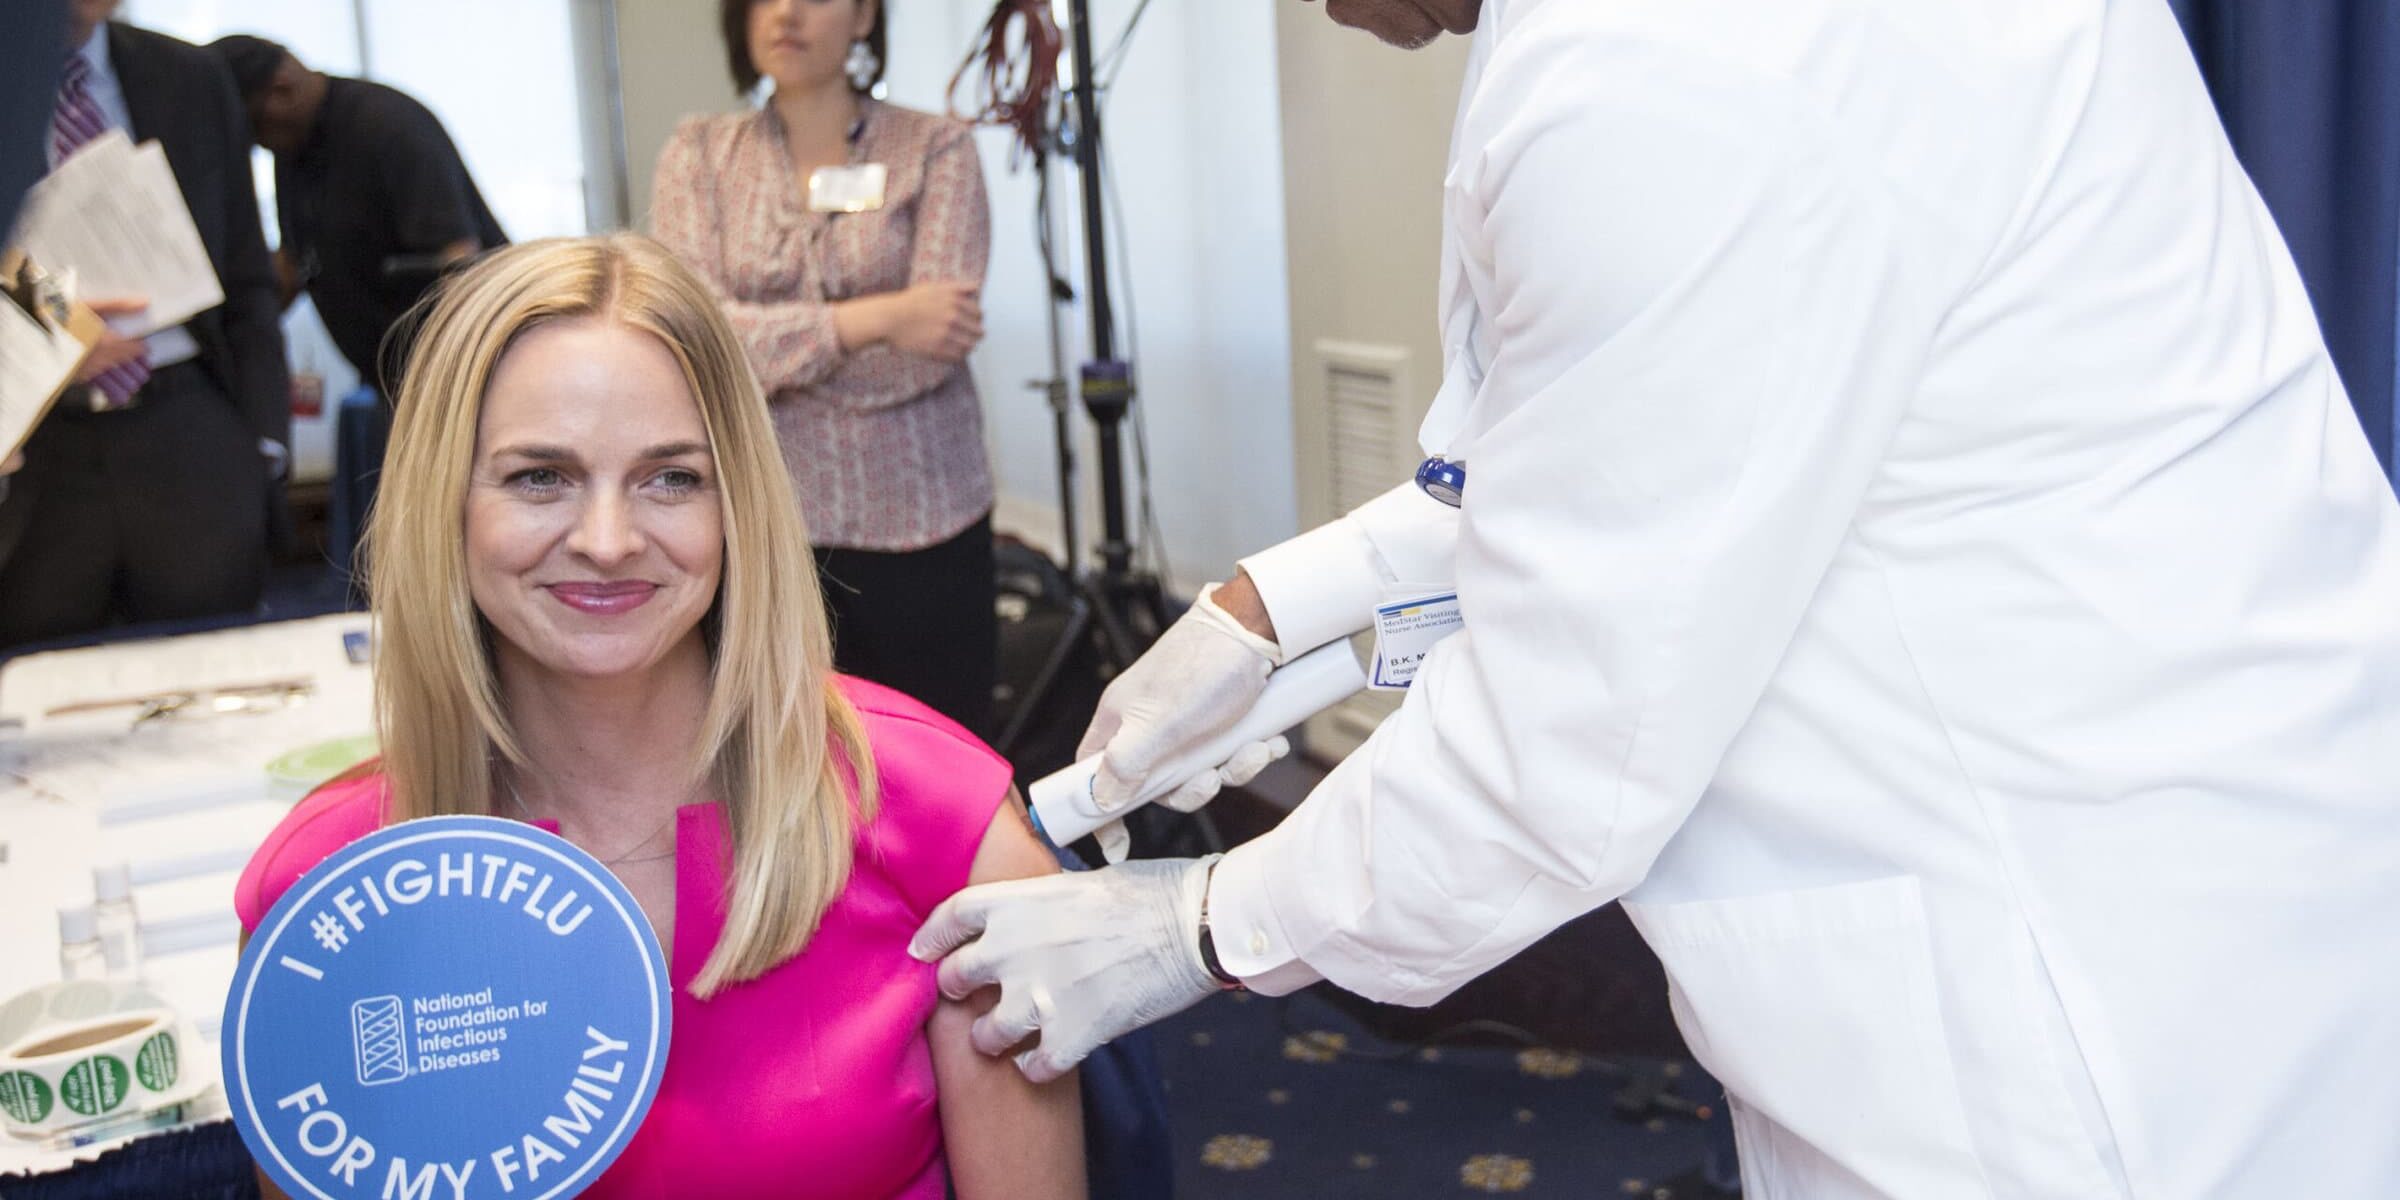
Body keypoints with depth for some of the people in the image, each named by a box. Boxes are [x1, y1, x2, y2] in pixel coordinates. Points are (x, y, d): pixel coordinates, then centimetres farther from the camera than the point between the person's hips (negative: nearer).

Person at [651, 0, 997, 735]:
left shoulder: (937, 150, 1)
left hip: (923, 524, -1)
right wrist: (874, 320, -18)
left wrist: (764, 344, -10)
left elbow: (936, 346, -11)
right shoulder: (699, 155, 6)